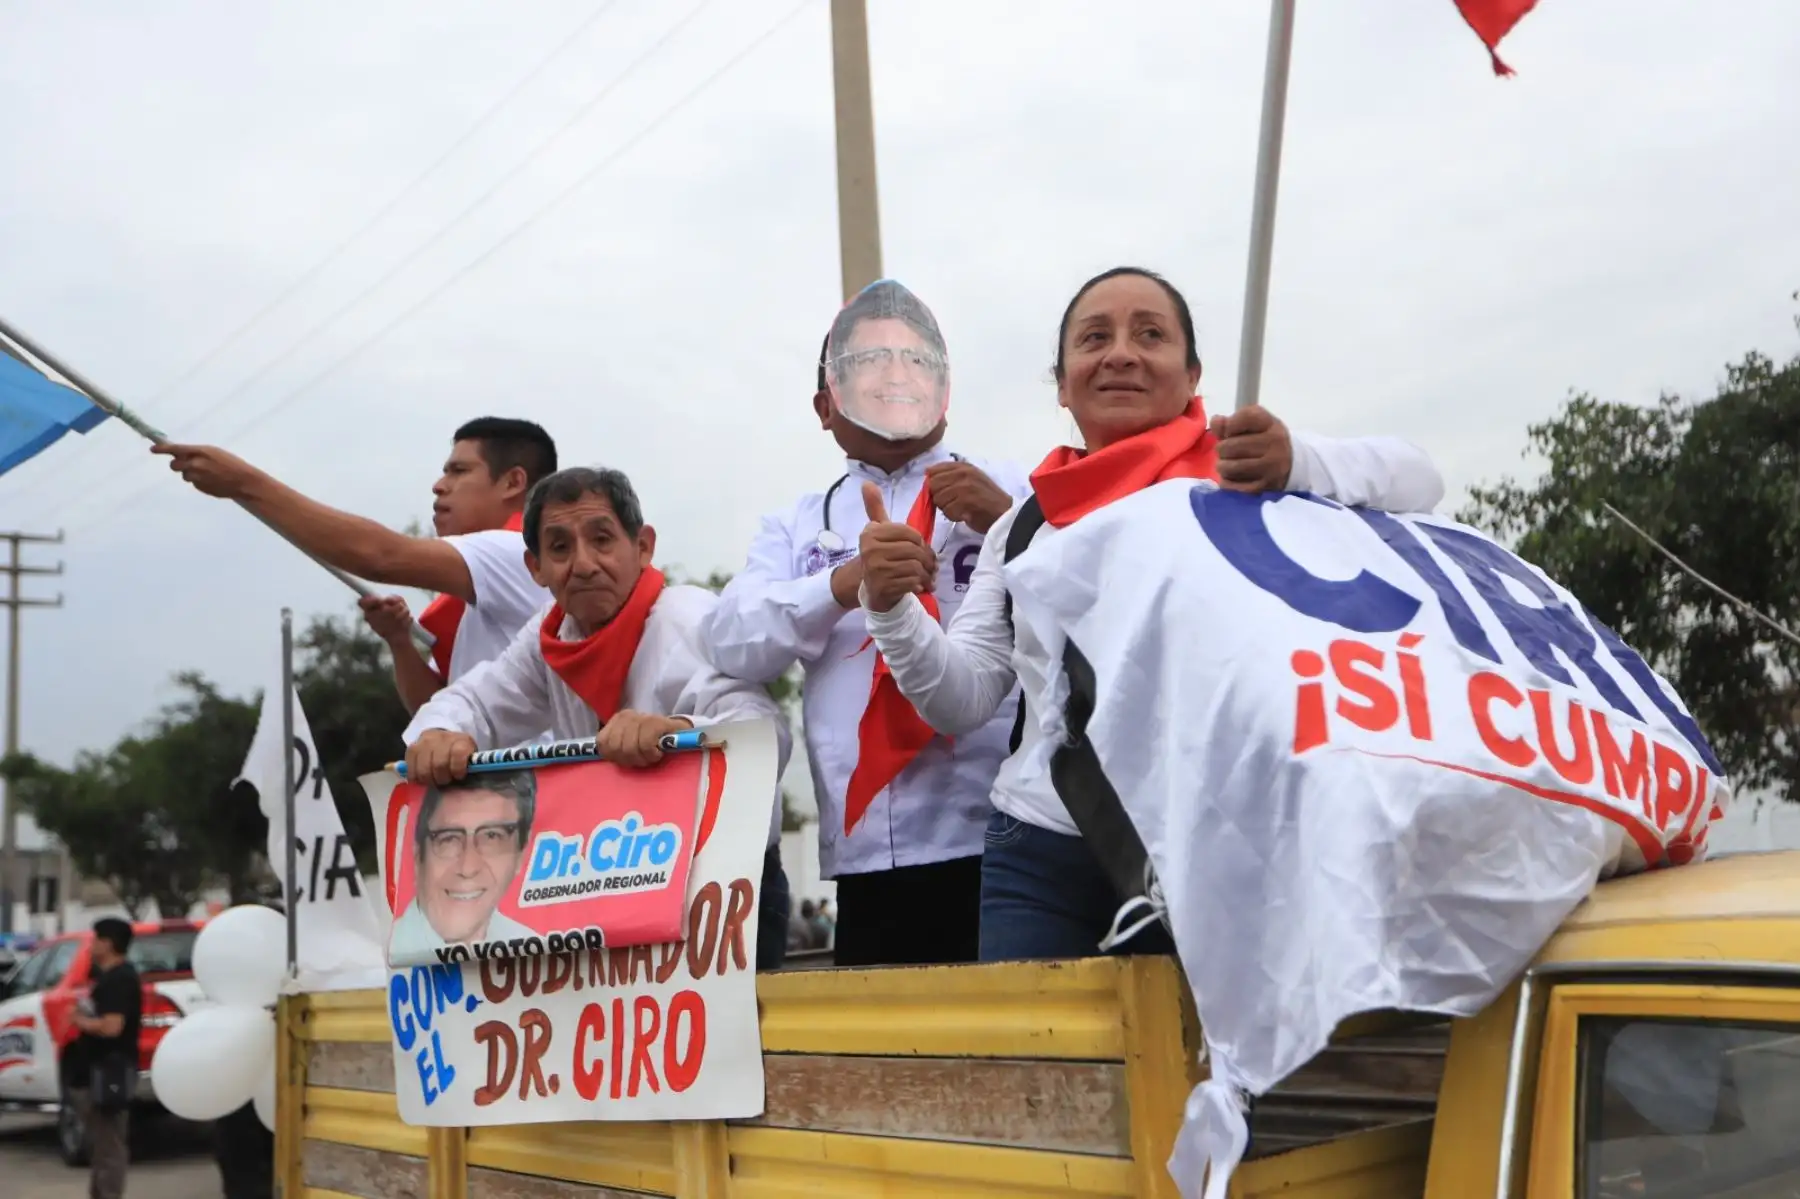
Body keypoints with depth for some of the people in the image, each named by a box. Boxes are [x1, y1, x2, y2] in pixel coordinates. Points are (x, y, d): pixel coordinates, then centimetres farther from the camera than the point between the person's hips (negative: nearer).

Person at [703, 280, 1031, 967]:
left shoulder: (1004, 491, 9)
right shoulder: (796, 526, 18)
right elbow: (732, 644, 4)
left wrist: (1010, 524, -16)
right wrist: (839, 588, -11)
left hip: (997, 839, -2)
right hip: (866, 856, 3)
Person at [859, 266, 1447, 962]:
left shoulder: (1250, 472, 5)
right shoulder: (1023, 526, 16)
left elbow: (1415, 481, -9)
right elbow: (964, 701, 13)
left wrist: (1299, 462, -28)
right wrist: (890, 608, -5)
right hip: (1042, 858, 3)